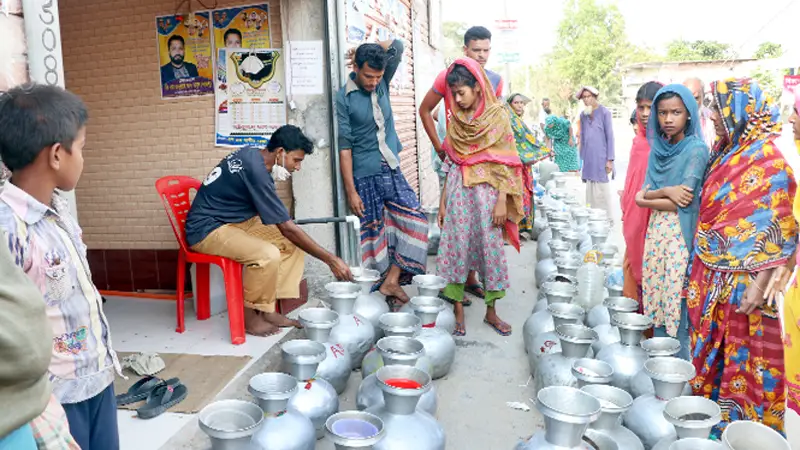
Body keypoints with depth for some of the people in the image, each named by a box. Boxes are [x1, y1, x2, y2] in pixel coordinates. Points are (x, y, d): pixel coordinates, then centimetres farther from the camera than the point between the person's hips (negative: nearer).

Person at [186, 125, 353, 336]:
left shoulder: (252, 155, 3)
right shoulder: (256, 170, -26)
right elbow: (288, 229, -25)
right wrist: (331, 260, -21)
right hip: (207, 228, -10)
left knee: (292, 244, 1)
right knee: (268, 254, -32)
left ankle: (268, 310, 2)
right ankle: (249, 316, -9)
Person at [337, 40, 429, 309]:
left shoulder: (382, 84, 7)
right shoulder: (344, 97, -8)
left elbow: (397, 46, 8)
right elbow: (344, 145, -11)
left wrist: (370, 51, 3)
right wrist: (351, 190, -14)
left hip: (392, 170, 6)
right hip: (366, 176, -5)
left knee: (416, 221, -3)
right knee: (374, 233, -1)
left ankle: (392, 280, 0)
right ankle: (385, 283, 9)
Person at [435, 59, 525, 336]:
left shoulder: (498, 115, -2)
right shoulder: (457, 119, 9)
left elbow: (505, 162, -5)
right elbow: (450, 163, 10)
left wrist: (502, 201, -12)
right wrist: (443, 201, 7)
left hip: (488, 190, -3)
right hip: (459, 191, 3)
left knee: (491, 247, 3)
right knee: (457, 246, 2)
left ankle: (491, 311, 17)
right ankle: (458, 311, 11)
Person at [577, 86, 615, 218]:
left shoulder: (604, 112, -5)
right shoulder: (583, 115, 11)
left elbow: (610, 136, -6)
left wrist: (610, 159, -10)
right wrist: (582, 158, 12)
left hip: (601, 158, -5)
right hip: (588, 159, 5)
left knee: (602, 191, -2)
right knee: (591, 191, 8)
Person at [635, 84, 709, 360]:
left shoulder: (696, 150, -10)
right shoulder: (658, 149, 10)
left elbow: (682, 203, -16)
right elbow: (643, 195, 4)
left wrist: (649, 197, -4)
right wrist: (666, 192, -14)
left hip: (681, 235, -6)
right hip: (656, 233, 6)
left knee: (676, 305, -1)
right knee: (656, 301, 12)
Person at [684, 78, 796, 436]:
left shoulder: (769, 161, -15)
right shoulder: (724, 152, 8)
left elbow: (778, 229, -16)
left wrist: (759, 284, -20)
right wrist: (697, 269, 15)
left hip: (741, 278, -7)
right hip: (709, 275, 7)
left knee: (742, 353, 6)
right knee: (709, 348, 16)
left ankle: (740, 422, 23)